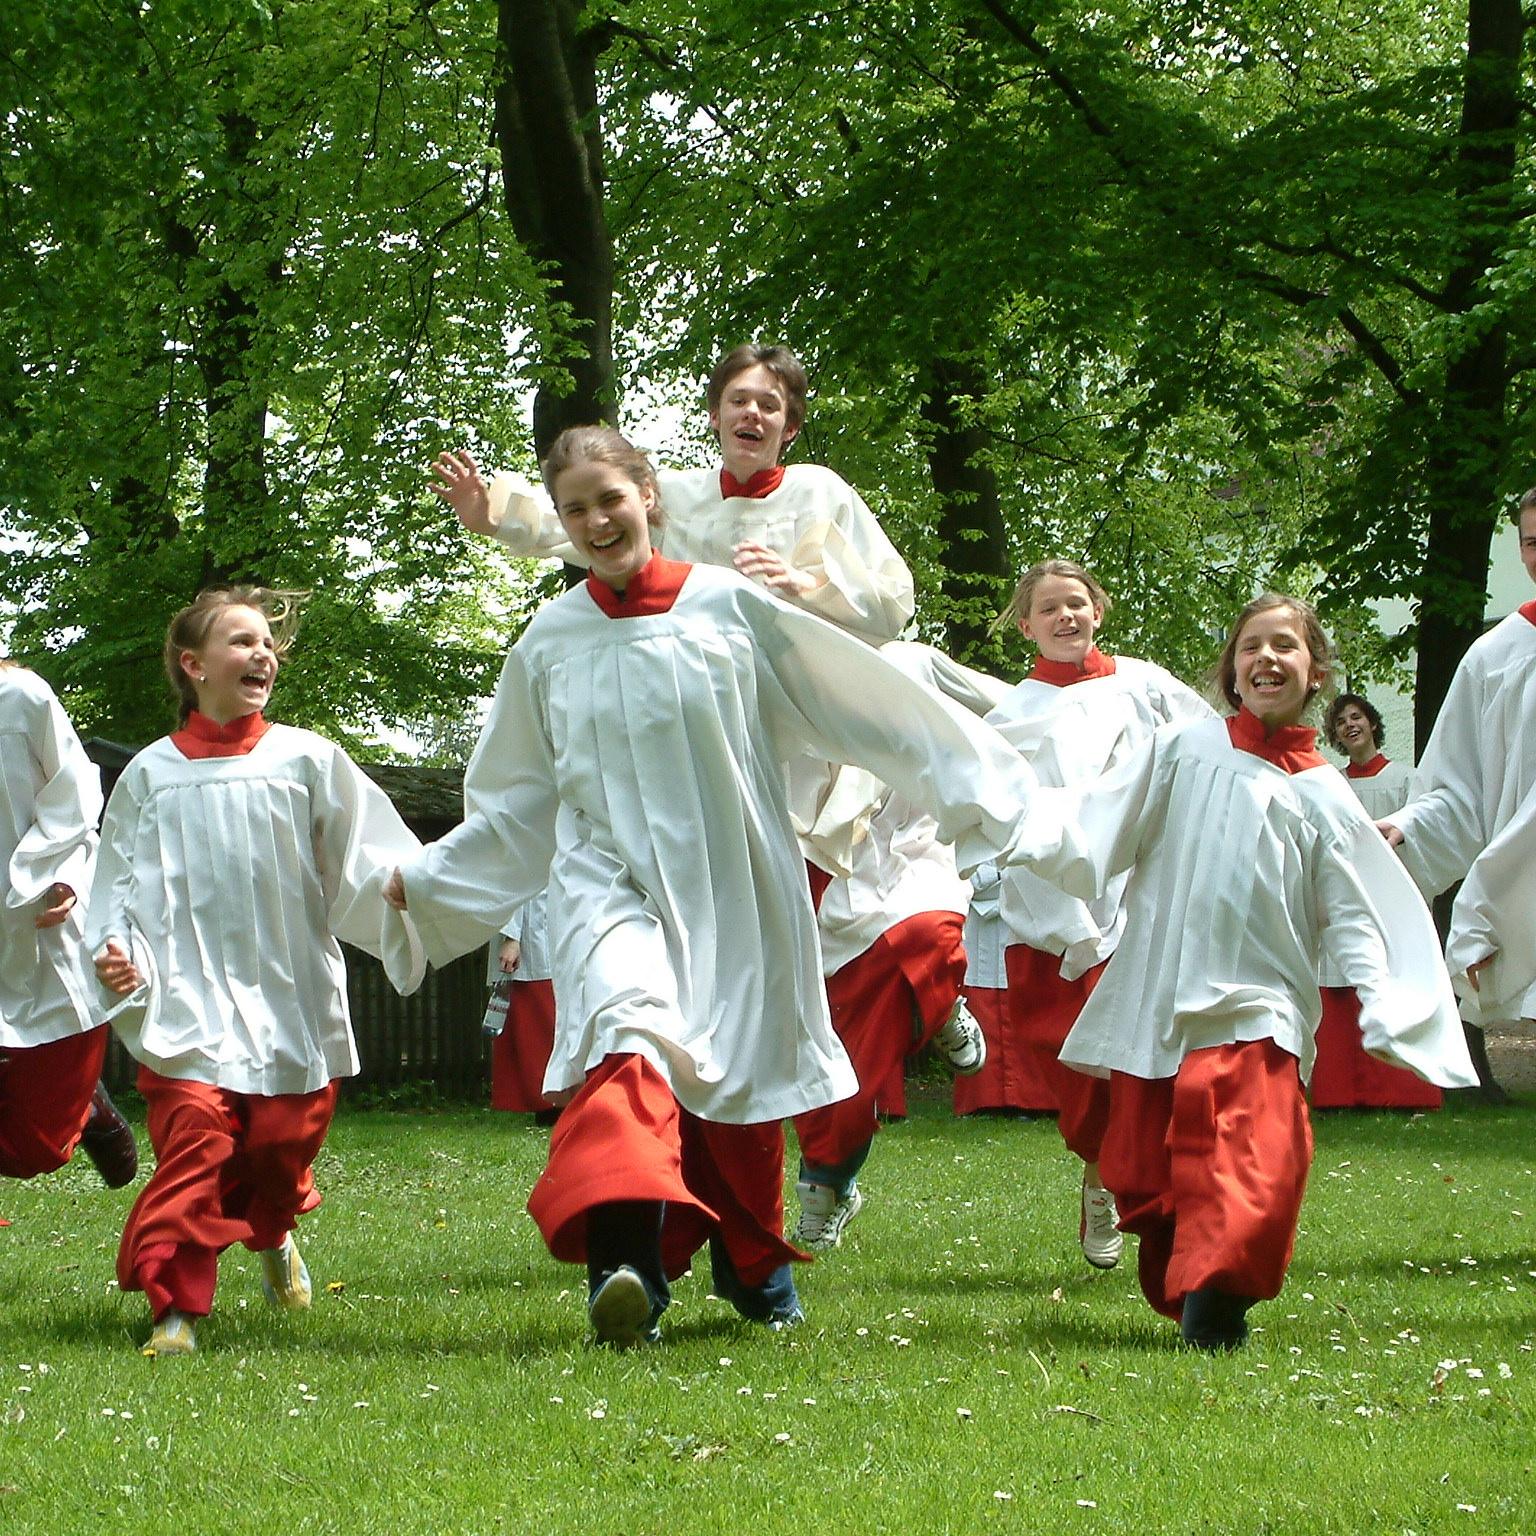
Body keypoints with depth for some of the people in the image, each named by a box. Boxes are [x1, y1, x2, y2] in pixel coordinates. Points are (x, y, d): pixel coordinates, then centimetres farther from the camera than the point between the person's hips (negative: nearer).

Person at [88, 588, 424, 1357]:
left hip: (293, 1000, 1)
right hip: (191, 1001, -1)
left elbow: (368, 865, 1)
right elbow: (123, 884, 6)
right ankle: (174, 1303, -10)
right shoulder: (152, 775, 5)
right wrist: (115, 950, -11)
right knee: (193, 1132, -17)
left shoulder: (307, 761, 4)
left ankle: (273, 1237, 40)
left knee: (283, 1141, 5)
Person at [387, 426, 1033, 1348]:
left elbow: (867, 703, 3)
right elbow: (516, 806, 18)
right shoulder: (551, 643, 6)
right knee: (629, 1037, -29)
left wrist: (968, 784, 4)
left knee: (741, 1086, 8)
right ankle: (626, 1261, -47)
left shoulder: (729, 606, -1)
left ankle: (756, 1271, 36)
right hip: (610, 885, 0)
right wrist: (426, 881, 13)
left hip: (733, 892, 1)